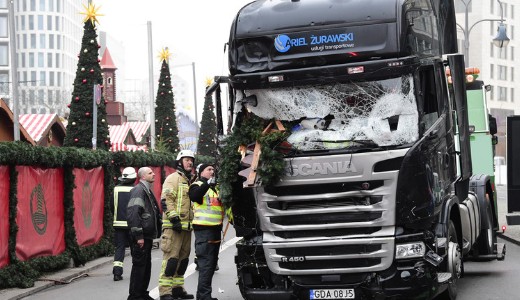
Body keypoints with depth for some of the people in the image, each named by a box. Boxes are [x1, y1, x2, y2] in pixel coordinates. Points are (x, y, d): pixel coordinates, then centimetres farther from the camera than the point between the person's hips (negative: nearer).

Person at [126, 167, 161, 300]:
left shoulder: (148, 191, 18)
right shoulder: (139, 190, -14)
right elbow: (133, 214, -22)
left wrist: (155, 232, 21)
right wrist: (138, 236, -23)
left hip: (147, 235, 10)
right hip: (141, 236, -10)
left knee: (146, 265, 14)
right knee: (139, 265, -5)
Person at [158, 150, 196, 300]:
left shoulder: (191, 181, 22)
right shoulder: (173, 178, -5)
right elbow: (166, 200, -15)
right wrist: (174, 218, -21)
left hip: (186, 226, 9)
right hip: (173, 226, -9)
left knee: (183, 258, 12)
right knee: (171, 258, -13)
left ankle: (177, 288, 21)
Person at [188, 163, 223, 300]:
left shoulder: (216, 187, 19)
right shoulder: (198, 185, -4)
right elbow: (194, 196, -26)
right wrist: (207, 183, -35)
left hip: (215, 228, 9)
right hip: (204, 229, -9)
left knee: (212, 262, 13)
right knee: (206, 263, -12)